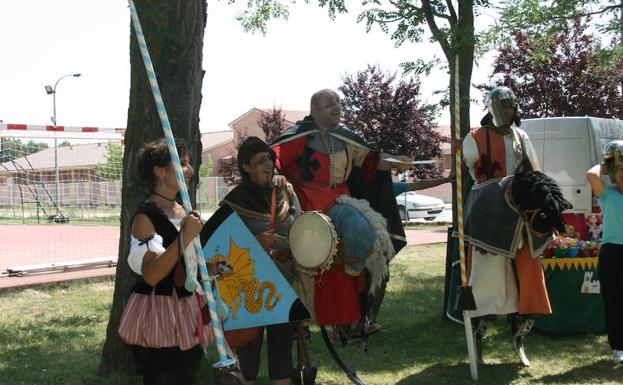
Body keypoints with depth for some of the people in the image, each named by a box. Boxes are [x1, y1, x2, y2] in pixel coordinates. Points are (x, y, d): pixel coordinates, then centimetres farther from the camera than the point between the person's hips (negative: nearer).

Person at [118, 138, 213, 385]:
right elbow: (151, 274, -26)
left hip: (188, 317, 8)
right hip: (158, 318, -8)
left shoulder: (184, 213, 11)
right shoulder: (146, 217, -15)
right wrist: (185, 237, -29)